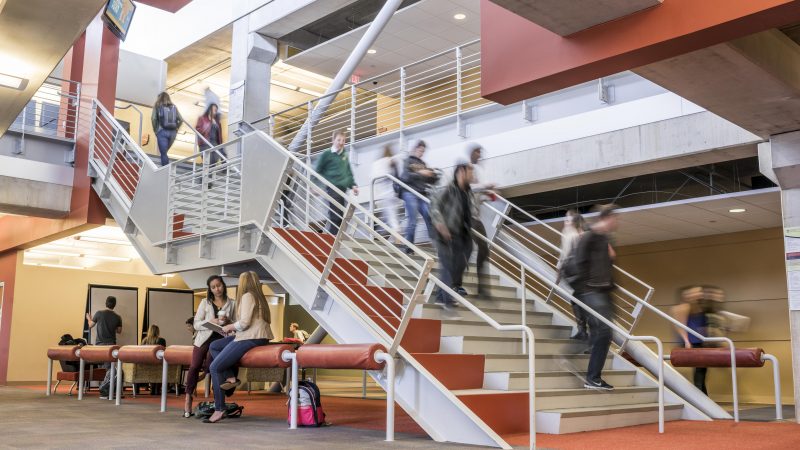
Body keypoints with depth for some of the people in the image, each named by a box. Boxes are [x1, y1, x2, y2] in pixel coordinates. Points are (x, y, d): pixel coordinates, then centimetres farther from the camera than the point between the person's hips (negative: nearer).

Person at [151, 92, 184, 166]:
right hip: (172, 132, 4)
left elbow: (153, 118, -9)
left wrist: (155, 129, 2)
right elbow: (181, 120, 5)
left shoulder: (157, 106, 5)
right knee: (164, 152, 18)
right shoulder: (174, 107, 13)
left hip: (162, 132, -4)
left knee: (163, 153, -2)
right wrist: (175, 129, 13)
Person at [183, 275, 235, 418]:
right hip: (204, 338, 1)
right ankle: (188, 398, -10)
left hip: (221, 338, -1)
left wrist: (227, 322, -12)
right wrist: (211, 322, -14)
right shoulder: (205, 302, 10)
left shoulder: (232, 304, 8)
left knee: (209, 363, -27)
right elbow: (196, 324, 3)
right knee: (194, 365, -17)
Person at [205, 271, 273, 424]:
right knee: (214, 346, 15)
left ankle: (219, 410, -4)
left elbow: (244, 322, -17)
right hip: (255, 336, 10)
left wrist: (229, 327, 0)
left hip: (251, 338, -10)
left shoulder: (247, 296, -8)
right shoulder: (258, 296, 21)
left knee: (215, 367, -6)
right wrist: (233, 327, 10)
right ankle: (230, 377, -1)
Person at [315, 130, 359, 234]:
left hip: (343, 189, 6)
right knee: (334, 216, -11)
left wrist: (353, 185, 13)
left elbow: (349, 172, 24)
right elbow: (318, 171, 2)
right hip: (332, 188, -6)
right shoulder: (326, 155, -1)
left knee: (340, 216, 9)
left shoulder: (345, 155, 16)